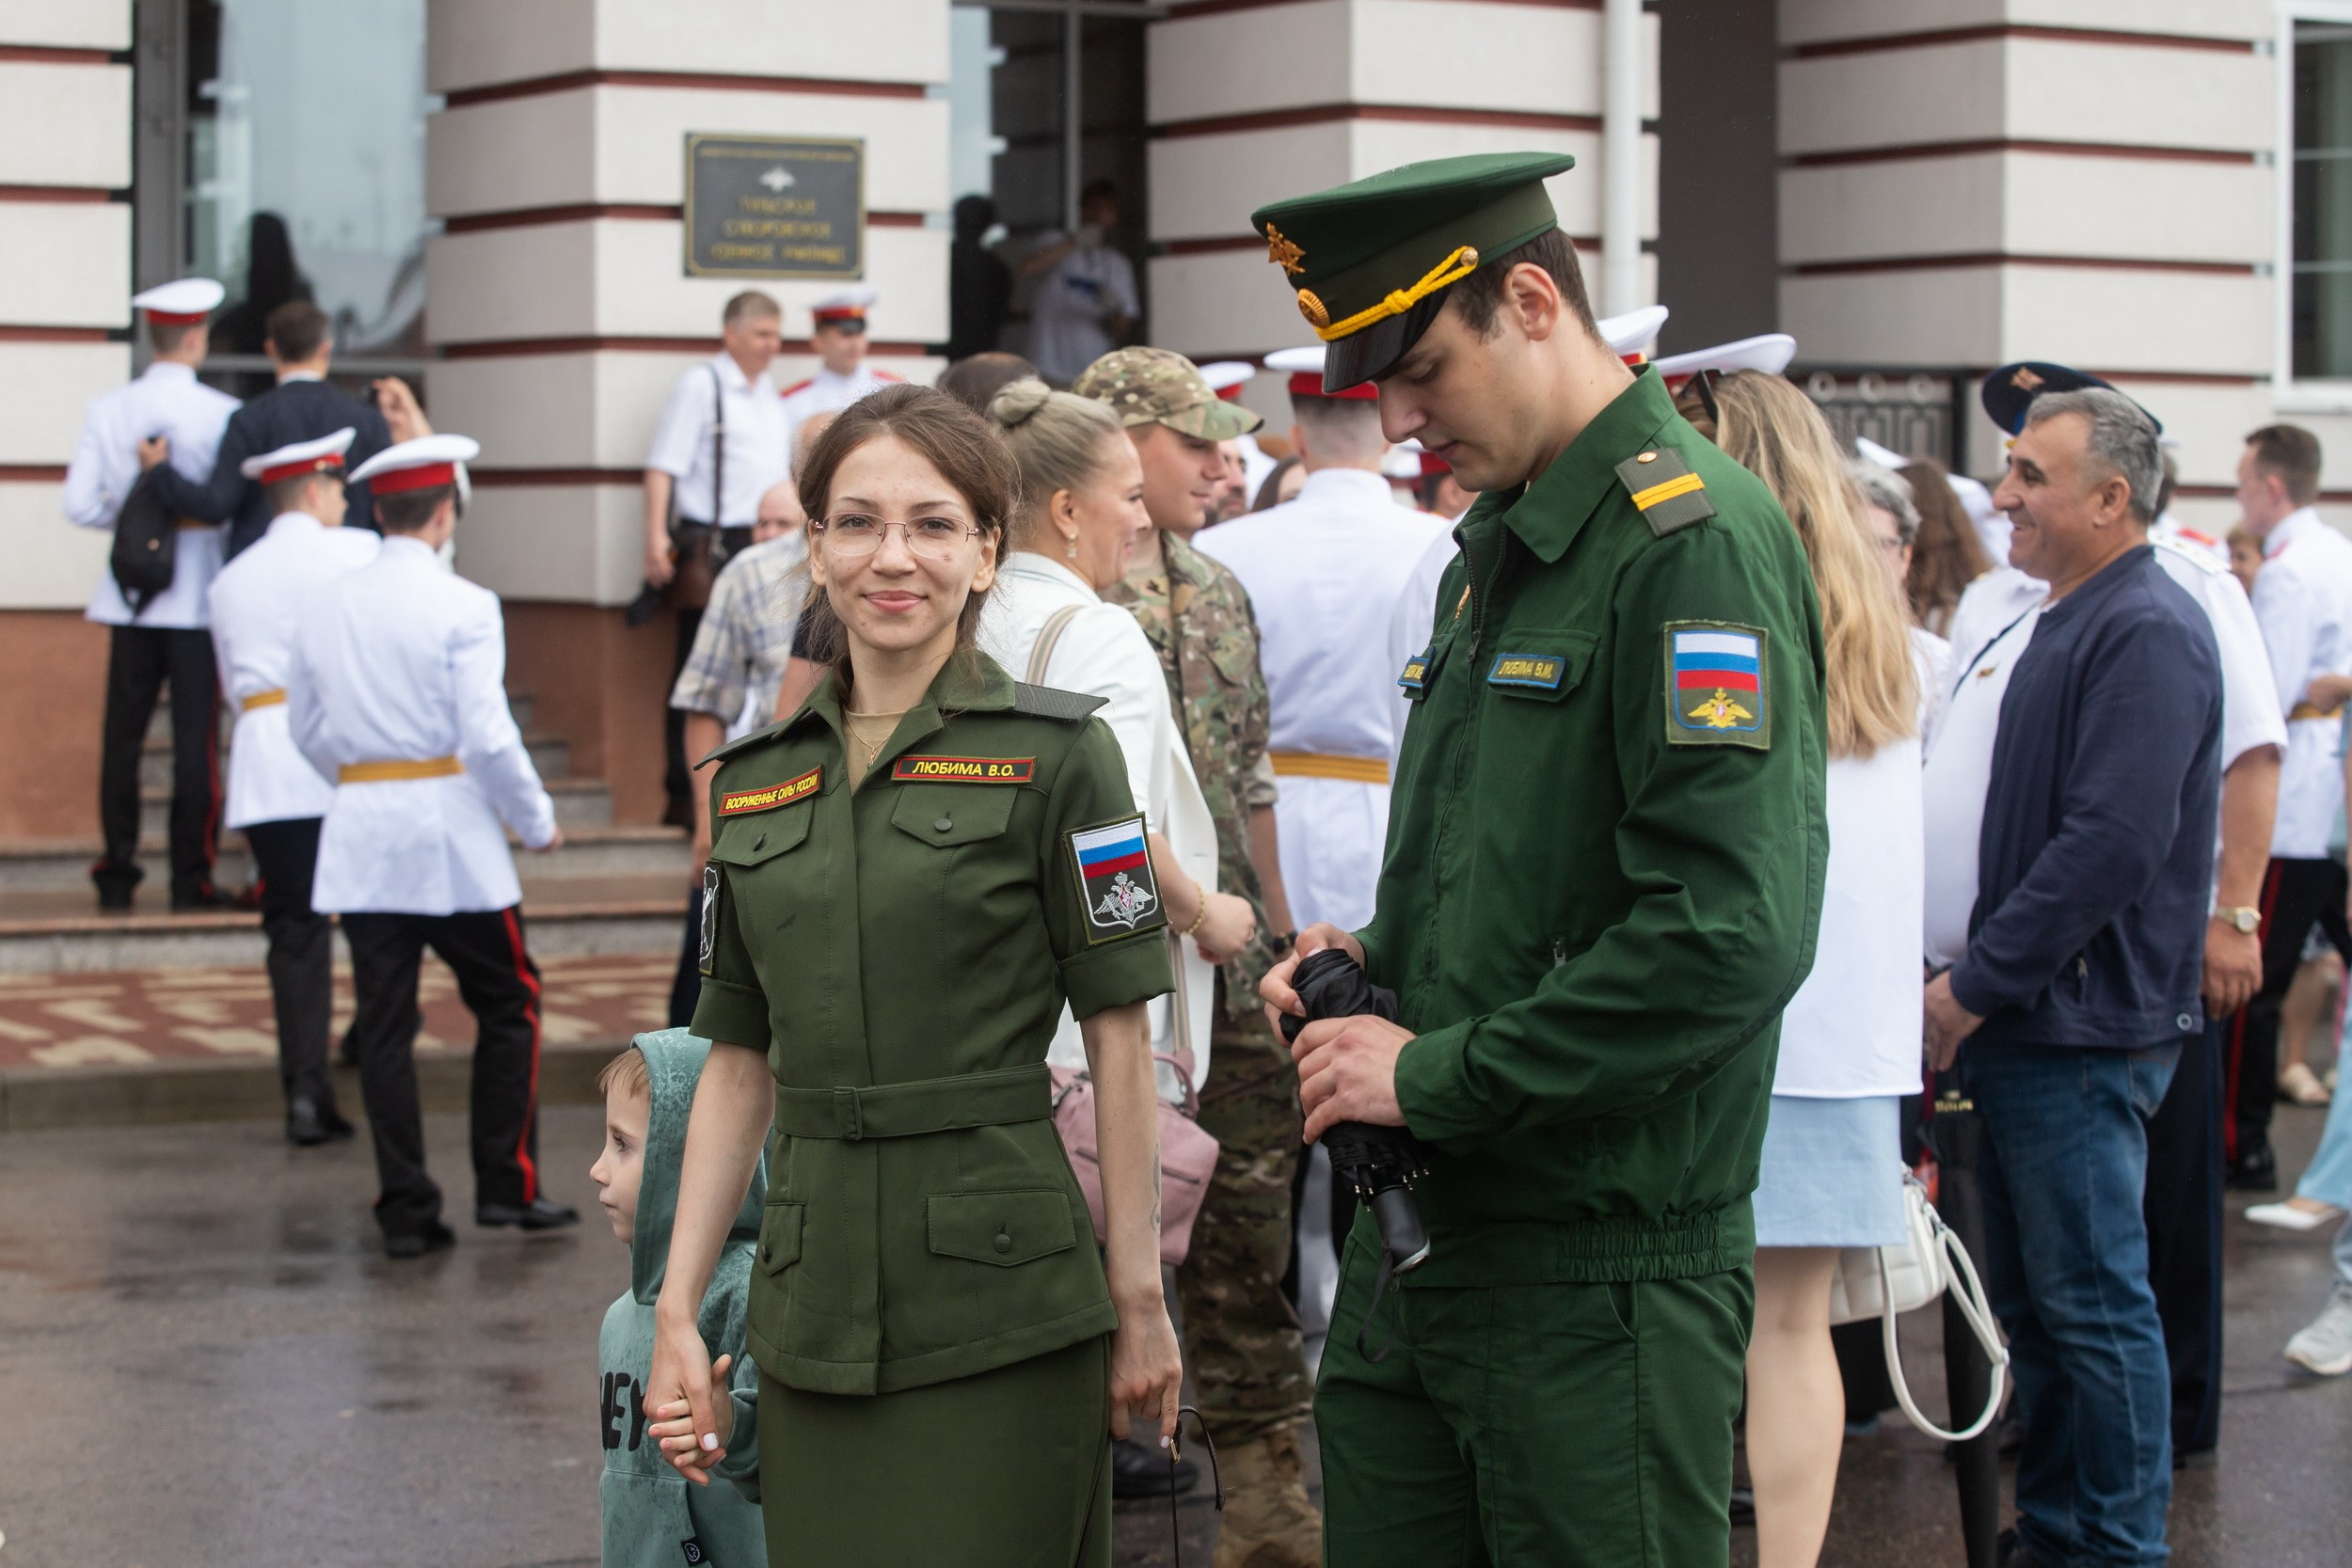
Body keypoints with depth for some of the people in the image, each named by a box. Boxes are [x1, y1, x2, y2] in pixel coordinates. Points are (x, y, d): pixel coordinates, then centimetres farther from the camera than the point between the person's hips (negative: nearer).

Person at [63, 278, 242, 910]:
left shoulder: (107, 411, 1)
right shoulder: (226, 414, -8)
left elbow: (80, 505, -1)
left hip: (130, 596, 3)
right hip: (201, 595, -3)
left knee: (121, 737, 8)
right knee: (196, 739, 1)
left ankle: (117, 875, 9)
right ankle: (191, 877, 2)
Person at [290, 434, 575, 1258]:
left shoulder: (324, 606, 6)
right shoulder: (462, 606, -11)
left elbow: (307, 727, 15)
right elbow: (487, 735, -15)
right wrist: (537, 821, -1)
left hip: (360, 836, 5)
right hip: (451, 830, -4)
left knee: (383, 1026, 6)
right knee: (508, 1006, 11)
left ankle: (405, 1211, 6)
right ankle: (506, 1185, 10)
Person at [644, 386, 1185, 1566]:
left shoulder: (1054, 753, -3)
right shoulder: (755, 775, 10)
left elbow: (1118, 1036, -4)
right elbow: (738, 1061, 13)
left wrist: (1138, 1300, -6)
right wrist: (677, 1311, 8)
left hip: (1001, 1305, -4)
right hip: (813, 1311, 4)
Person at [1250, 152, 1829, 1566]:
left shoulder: (1694, 541, -15)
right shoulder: (1496, 550, 16)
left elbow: (1733, 934, -26)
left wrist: (1436, 1074, -19)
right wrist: (1379, 959, 7)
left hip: (1599, 1285, -9)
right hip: (1416, 1251, 9)